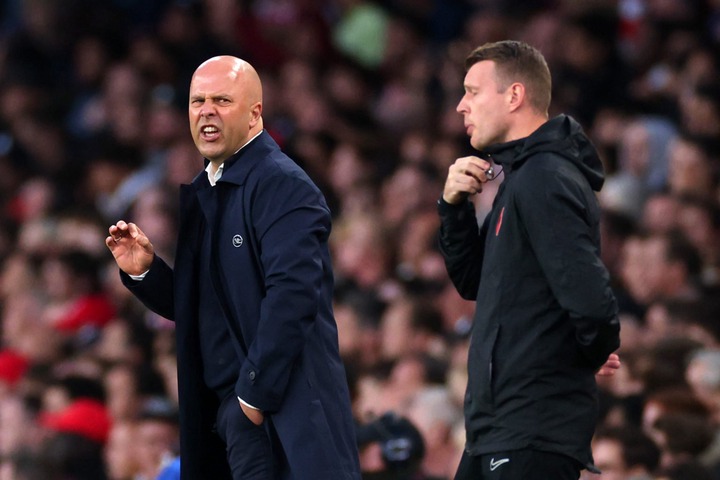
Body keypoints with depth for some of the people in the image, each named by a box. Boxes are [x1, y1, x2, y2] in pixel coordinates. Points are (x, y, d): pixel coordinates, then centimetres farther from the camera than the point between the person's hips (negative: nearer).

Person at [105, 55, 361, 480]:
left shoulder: (283, 185, -11)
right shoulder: (200, 194, 15)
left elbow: (291, 295, -20)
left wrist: (255, 394, -18)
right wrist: (144, 271, 1)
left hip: (288, 409, -8)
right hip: (230, 412, 8)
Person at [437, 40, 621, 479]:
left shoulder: (544, 180, -17)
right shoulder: (521, 175, 16)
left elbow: (590, 301, -26)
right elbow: (473, 282, 21)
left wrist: (595, 354, -6)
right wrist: (455, 207, 6)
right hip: (498, 427, 10)